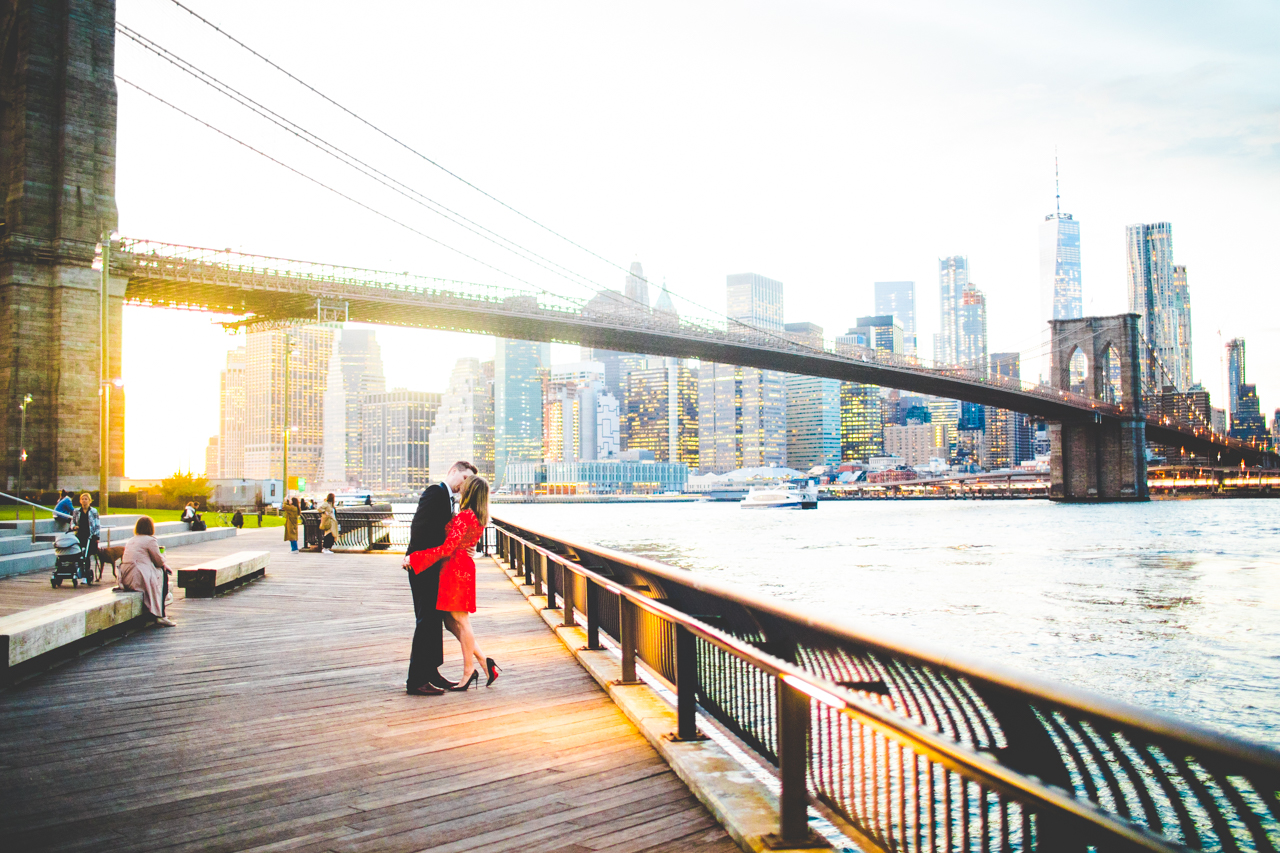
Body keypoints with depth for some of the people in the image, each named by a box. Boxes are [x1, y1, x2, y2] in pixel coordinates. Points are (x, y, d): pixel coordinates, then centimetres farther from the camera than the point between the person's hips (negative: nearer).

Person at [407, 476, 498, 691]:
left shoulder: (464, 516, -17)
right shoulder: (479, 518, 11)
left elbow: (447, 548, -21)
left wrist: (413, 558, -16)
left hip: (456, 569, -9)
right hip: (462, 568, 9)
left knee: (460, 621, -1)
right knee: (453, 621, 13)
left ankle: (468, 672, 7)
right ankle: (483, 661, 13)